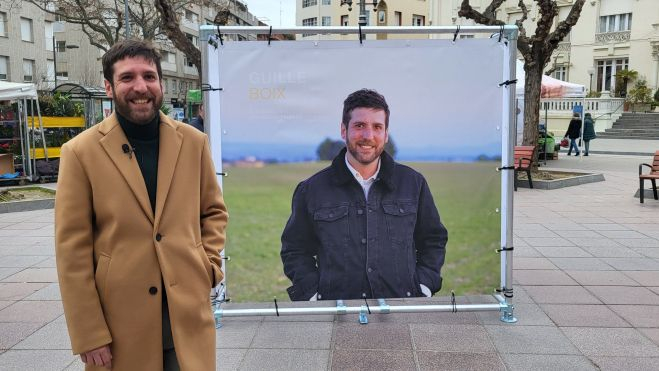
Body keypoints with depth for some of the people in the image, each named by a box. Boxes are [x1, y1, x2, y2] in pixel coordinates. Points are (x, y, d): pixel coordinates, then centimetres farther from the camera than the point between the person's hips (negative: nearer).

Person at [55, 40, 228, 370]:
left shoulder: (193, 142, 2)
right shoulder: (81, 152, -6)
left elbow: (214, 211, 13)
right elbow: (72, 250, -6)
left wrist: (209, 265, -1)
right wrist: (89, 336, -6)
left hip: (189, 311, 2)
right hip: (121, 321, -2)